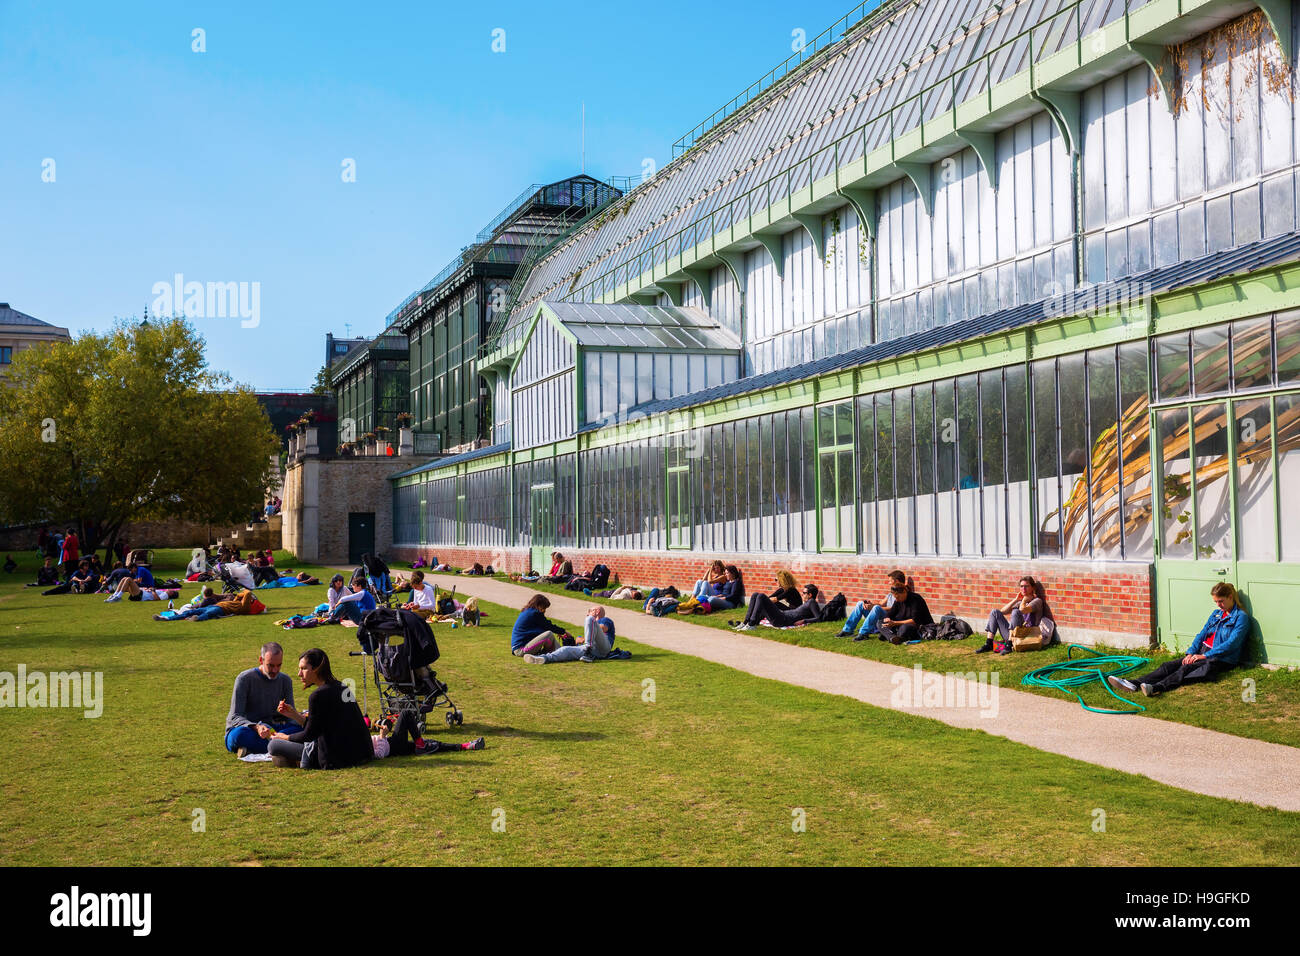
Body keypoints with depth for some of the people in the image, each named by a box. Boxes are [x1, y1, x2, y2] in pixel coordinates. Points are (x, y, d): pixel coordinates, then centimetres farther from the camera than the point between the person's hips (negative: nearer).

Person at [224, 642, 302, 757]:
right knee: (239, 734, -40)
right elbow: (235, 717, -15)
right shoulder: (244, 679, -10)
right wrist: (256, 727, -35)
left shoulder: (285, 680, 4)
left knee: (301, 726, -25)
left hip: (269, 729, 4)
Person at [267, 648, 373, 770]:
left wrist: (284, 737, 11)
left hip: (337, 759, -9)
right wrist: (293, 714, 16)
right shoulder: (341, 686, 12)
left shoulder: (319, 695, -14)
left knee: (273, 745, -5)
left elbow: (310, 734, -6)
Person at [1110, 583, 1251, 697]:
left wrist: (1205, 655, -16)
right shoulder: (1216, 613, 20)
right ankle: (1134, 684, -33)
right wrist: (1191, 653, 0)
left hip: (1223, 660, -7)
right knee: (1169, 666, -15)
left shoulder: (1241, 617, -4)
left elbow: (1231, 644, -14)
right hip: (1203, 654, 7)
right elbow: (1202, 634, 17)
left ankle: (1157, 688, -57)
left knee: (1185, 668, -33)